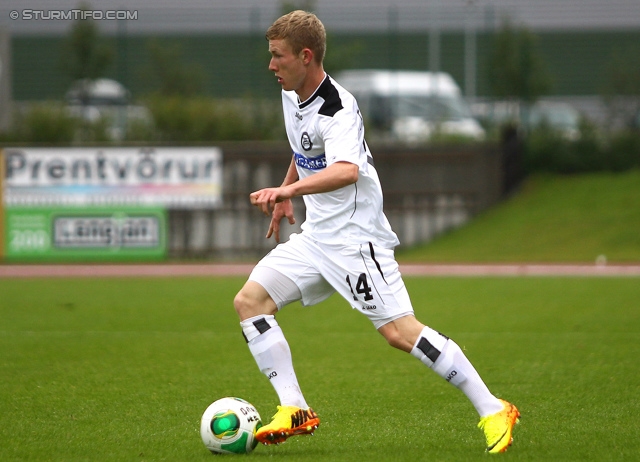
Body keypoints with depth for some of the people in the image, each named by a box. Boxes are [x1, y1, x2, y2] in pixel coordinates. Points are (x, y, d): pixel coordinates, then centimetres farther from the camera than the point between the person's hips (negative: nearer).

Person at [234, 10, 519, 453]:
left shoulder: (338, 108, -22)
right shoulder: (292, 96, 7)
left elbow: (346, 170, -41)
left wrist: (289, 189, -55)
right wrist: (286, 196, 32)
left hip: (354, 237, -9)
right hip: (316, 235, 9)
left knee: (399, 331, -14)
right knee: (249, 300, -3)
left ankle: (492, 410, -6)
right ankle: (295, 411, -3)